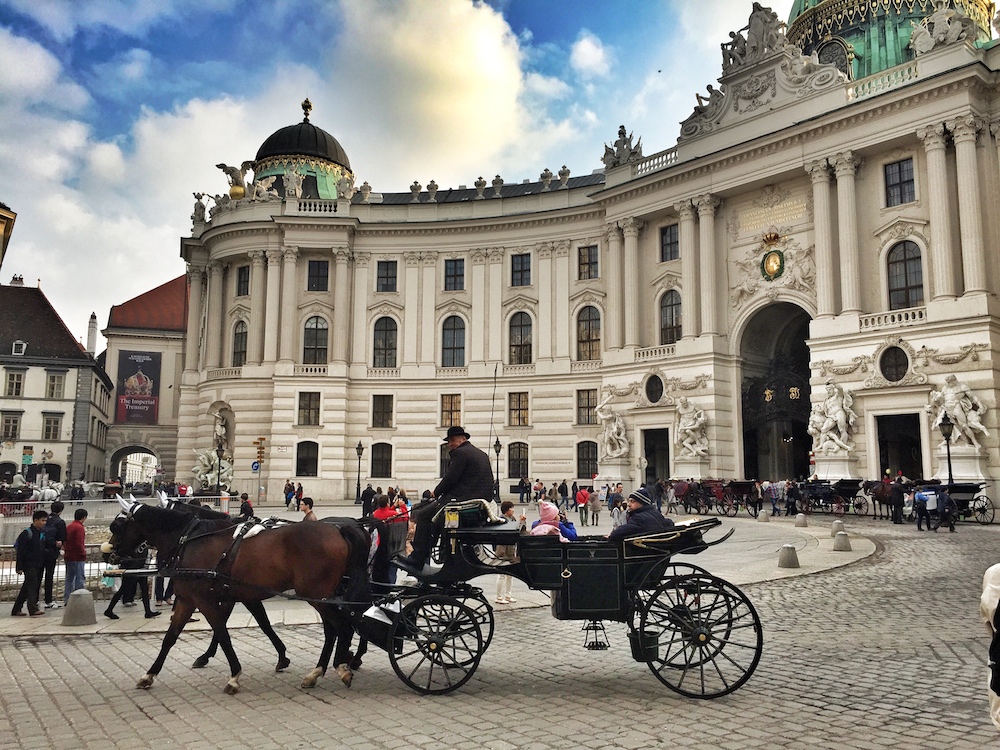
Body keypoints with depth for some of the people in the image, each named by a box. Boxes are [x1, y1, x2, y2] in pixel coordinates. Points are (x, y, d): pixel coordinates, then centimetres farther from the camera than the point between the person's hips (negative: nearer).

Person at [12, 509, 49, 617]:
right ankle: (33, 609, -23)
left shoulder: (42, 534, 13)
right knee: (32, 586, -16)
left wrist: (45, 564, 16)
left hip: (39, 566, 7)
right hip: (29, 565, -7)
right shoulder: (27, 533, -10)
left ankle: (16, 610, 20)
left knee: (26, 588, 12)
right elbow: (20, 551, -12)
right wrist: (19, 567, -15)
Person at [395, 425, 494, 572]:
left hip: (463, 499, -10)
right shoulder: (482, 454, 21)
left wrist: (436, 492, 3)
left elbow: (450, 479, -13)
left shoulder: (460, 453, -8)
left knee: (423, 515, -4)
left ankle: (417, 559, -6)